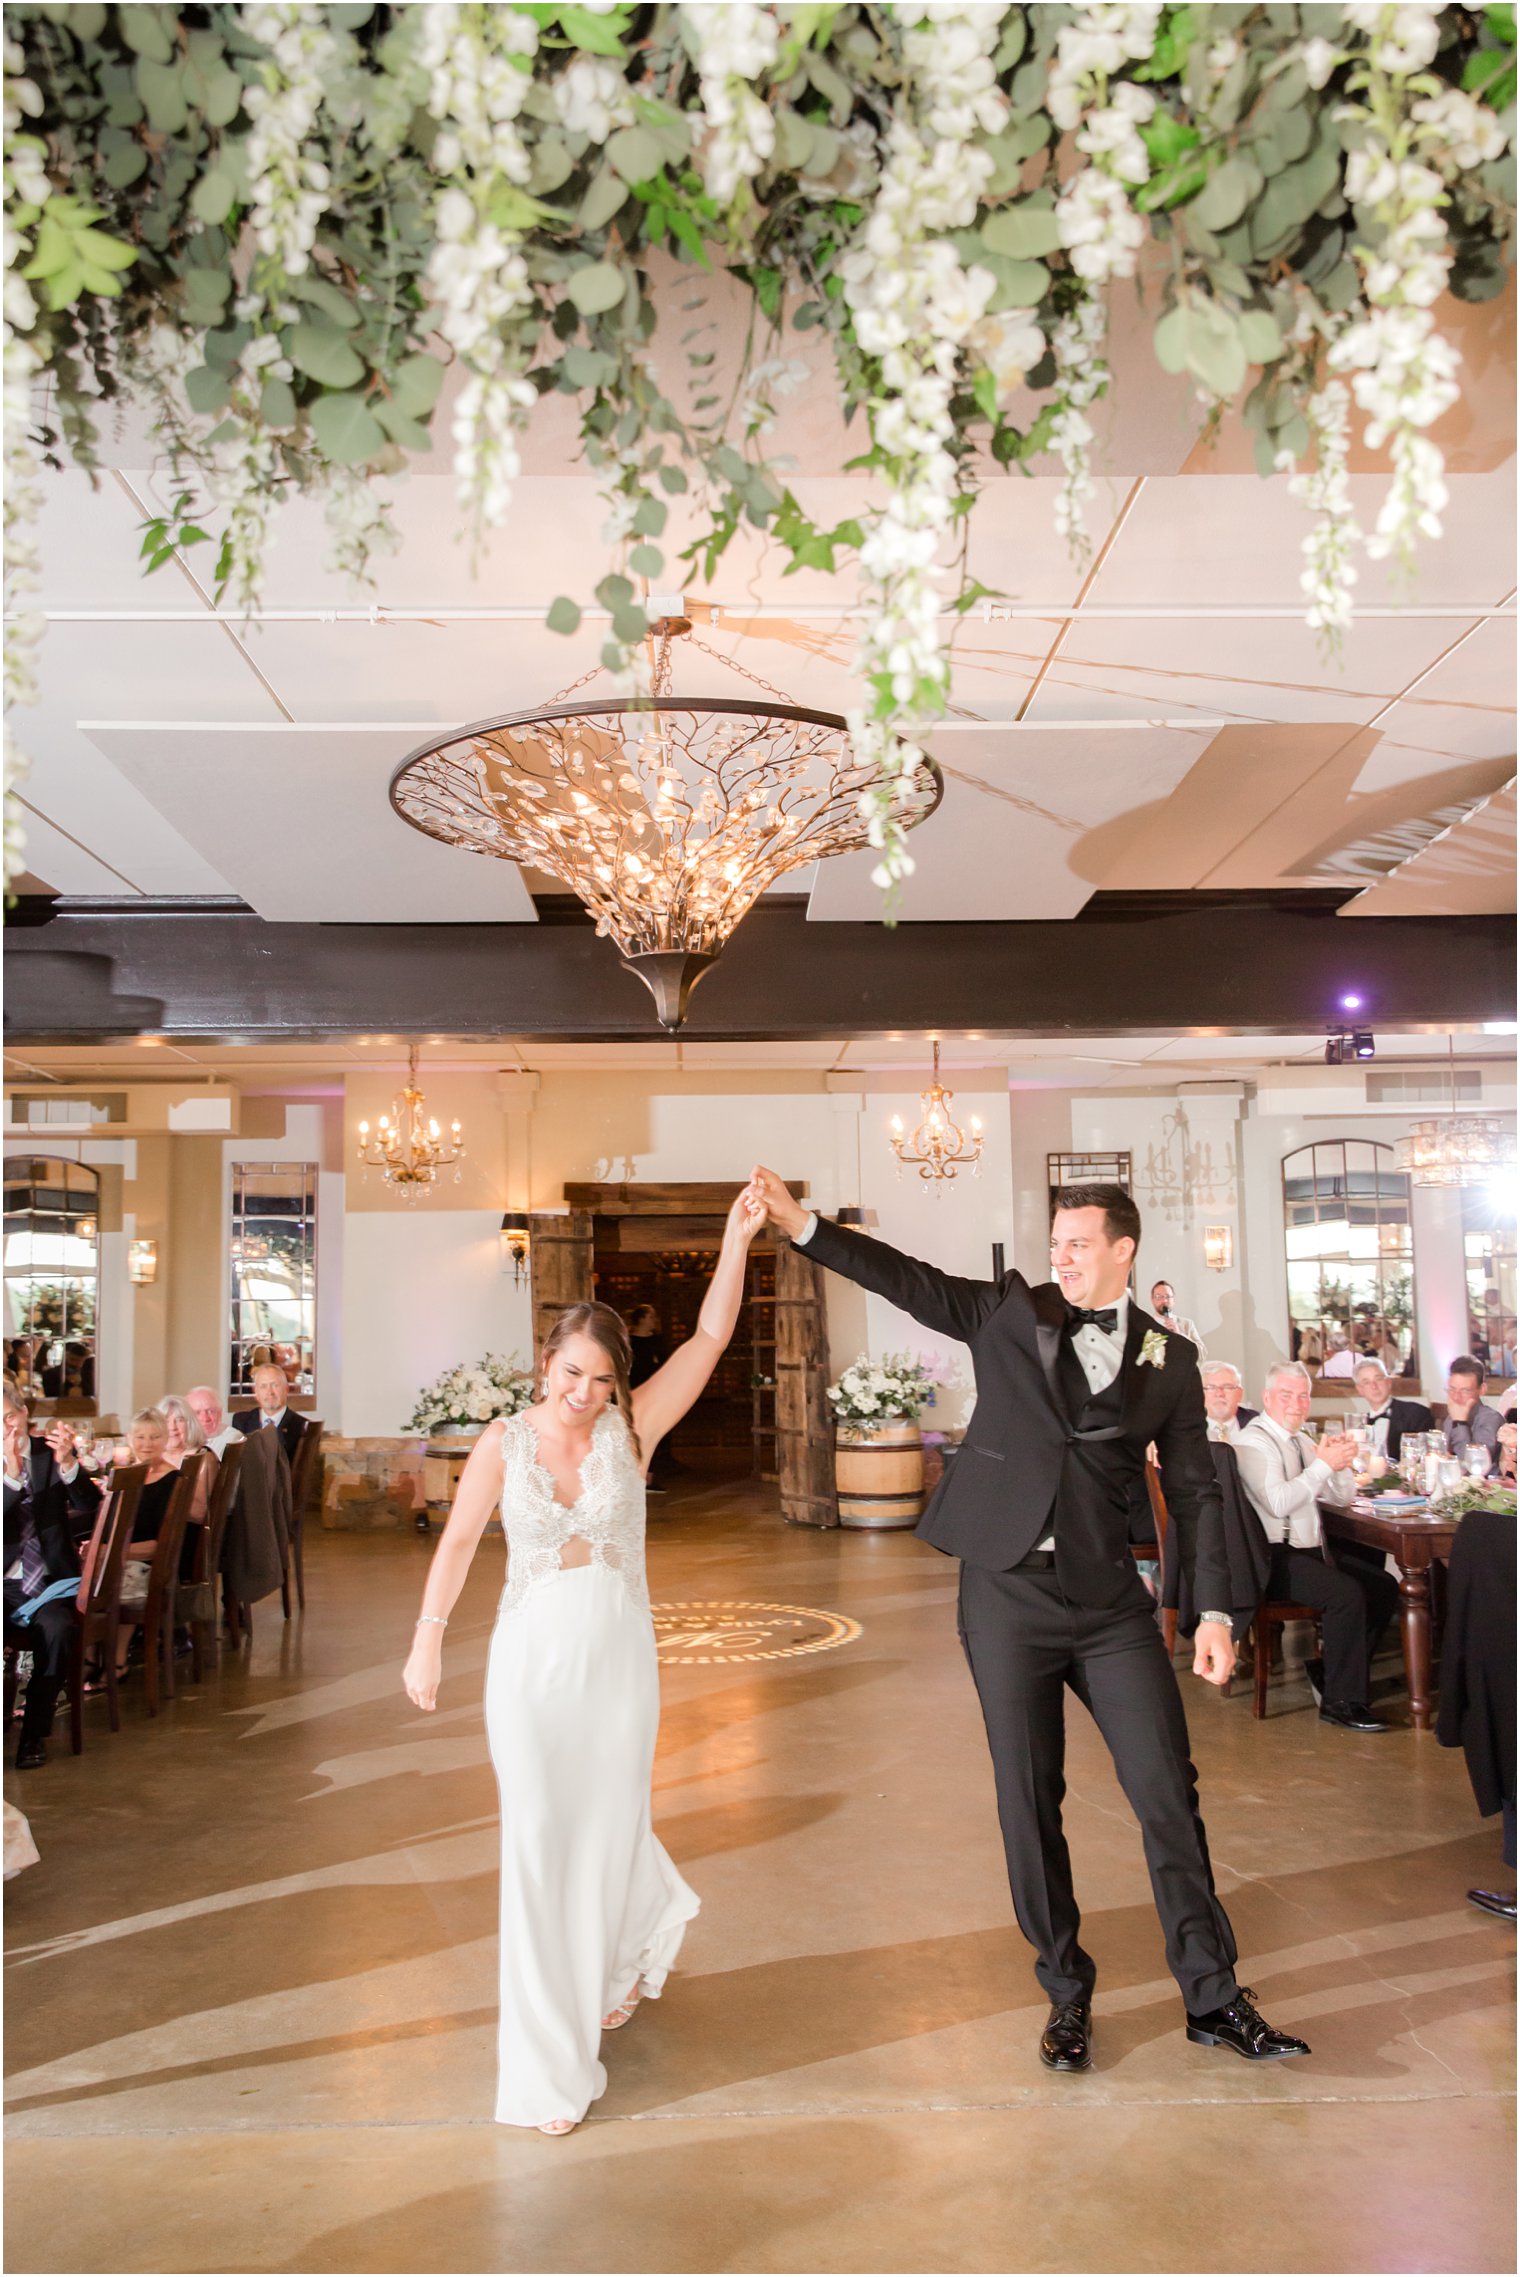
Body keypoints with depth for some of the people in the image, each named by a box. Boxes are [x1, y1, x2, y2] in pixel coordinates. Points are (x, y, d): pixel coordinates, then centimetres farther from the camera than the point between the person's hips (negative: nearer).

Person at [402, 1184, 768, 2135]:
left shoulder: (632, 1429, -7)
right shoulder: (504, 1441, -6)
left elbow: (710, 1338, -14)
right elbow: (459, 1540, 2)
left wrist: (738, 1241, -22)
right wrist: (428, 1641, 3)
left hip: (619, 1655, 0)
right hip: (532, 1657, 0)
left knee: (609, 1828, 12)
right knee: (541, 1843, 5)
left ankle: (624, 1963, 46)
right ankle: (549, 2064, 21)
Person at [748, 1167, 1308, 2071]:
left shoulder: (1170, 1358, 4)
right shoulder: (1010, 1311, 2)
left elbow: (1195, 1490, 5)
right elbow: (911, 1281, -6)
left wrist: (1216, 1609, 0)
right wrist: (802, 1224, -17)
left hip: (1111, 1598, 1)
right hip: (1008, 1592, 0)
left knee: (1169, 1789, 3)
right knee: (1030, 1800, 8)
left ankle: (1213, 1996, 21)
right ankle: (1068, 1992, 26)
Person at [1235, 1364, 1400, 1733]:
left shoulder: (1301, 1440, 17)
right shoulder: (1254, 1441, -10)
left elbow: (1343, 1496, 17)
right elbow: (1278, 1503, -24)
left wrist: (1342, 1461, -3)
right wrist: (1324, 1464, -22)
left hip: (1312, 1551, 9)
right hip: (1274, 1558, -9)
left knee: (1385, 1587, -1)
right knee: (1346, 1593, -26)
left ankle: (1328, 1672, 8)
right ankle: (1340, 1702, -14)